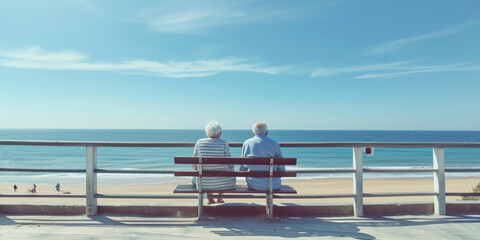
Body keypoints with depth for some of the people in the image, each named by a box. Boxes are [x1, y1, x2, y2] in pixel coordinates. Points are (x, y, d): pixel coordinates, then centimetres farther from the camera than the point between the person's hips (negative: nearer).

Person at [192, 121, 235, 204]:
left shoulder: (199, 143, -8)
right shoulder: (224, 144, -14)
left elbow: (195, 166, -1)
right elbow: (229, 166, -9)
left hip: (203, 183, 2)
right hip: (222, 183, -2)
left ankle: (210, 198, 43)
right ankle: (220, 199, 44)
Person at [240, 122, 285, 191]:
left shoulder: (246, 143, -1)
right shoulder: (274, 144, -5)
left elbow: (243, 168, 3)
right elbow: (282, 169, -3)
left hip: (253, 185, 1)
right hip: (273, 185, -1)